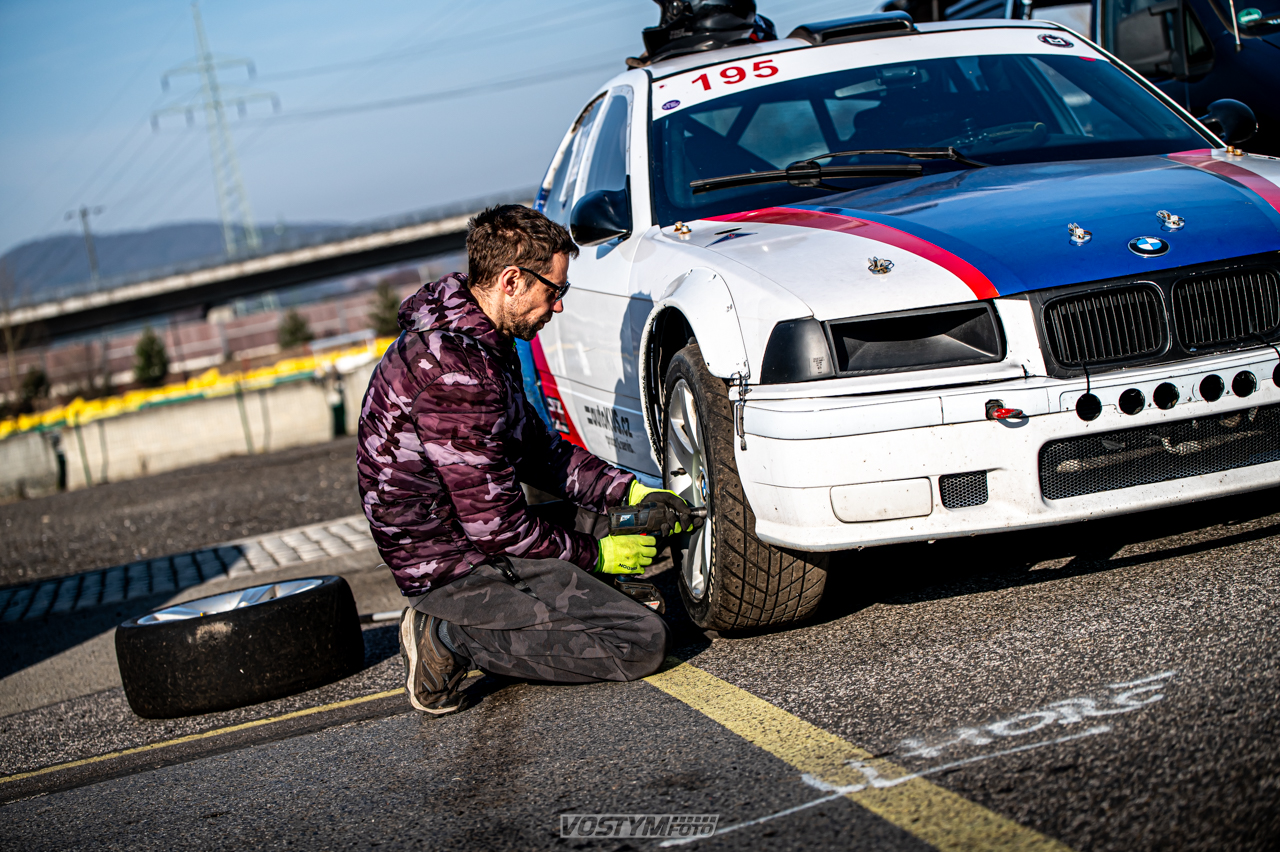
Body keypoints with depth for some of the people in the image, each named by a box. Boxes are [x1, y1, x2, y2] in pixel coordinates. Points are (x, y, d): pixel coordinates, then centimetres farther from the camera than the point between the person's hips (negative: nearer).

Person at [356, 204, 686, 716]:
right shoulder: (456, 370, -25)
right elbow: (494, 525, -23)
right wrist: (594, 555, -9)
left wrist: (631, 492, 7)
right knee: (643, 641, -14)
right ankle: (455, 638, -8)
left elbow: (536, 448, 17)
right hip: (457, 568, -10)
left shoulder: (476, 339, 8)